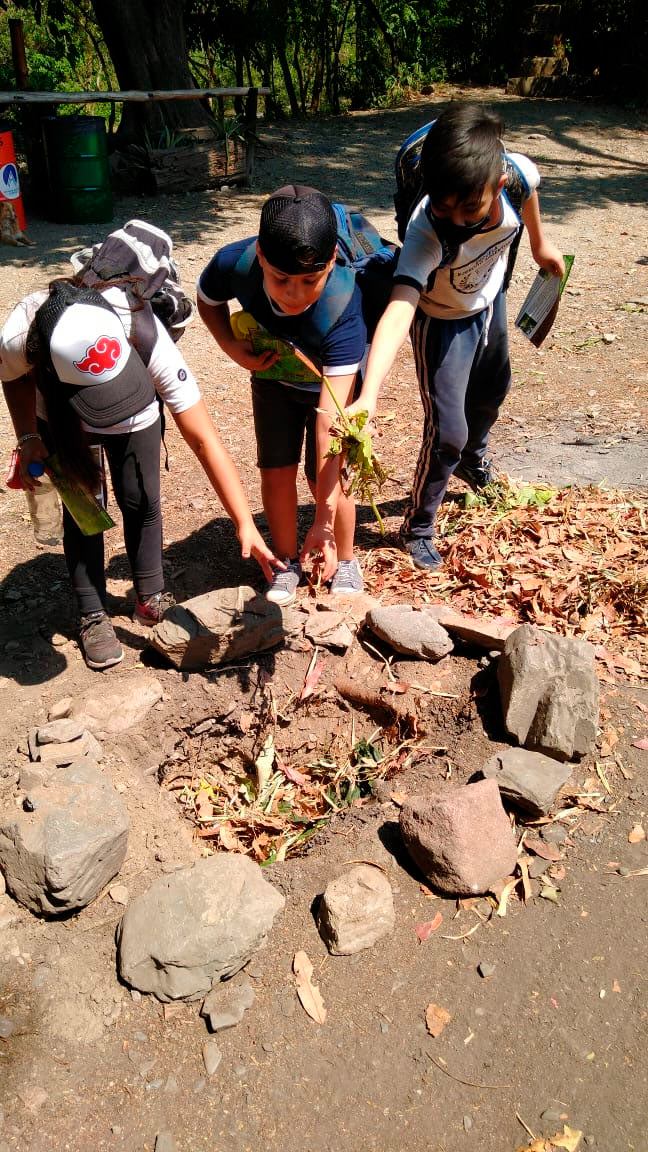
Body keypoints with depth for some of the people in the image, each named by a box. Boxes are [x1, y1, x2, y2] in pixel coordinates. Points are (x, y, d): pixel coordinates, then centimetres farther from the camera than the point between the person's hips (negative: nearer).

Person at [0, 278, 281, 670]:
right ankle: (93, 617, 13)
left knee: (141, 501, -4)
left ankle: (151, 599, 19)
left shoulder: (144, 335, -44)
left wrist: (246, 525, -47)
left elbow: (204, 439, -43)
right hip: (59, 412, 1)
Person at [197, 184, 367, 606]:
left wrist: (324, 520, -48)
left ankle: (345, 561, 21)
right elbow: (208, 299, -6)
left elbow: (329, 415, -46)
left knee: (325, 477, -6)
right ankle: (287, 562, 25)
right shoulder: (234, 264, -34)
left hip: (332, 380, -3)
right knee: (276, 472, 2)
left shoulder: (342, 310, -43)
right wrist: (233, 346, -26)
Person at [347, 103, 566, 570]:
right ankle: (418, 528, 15)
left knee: (491, 393, 27)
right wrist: (368, 395, -70)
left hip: (490, 301, 6)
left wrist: (539, 242, 15)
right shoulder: (426, 232, -43)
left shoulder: (519, 173, -30)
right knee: (447, 433, -10)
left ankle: (473, 460, 61)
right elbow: (400, 310, -57)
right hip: (442, 322, -6)